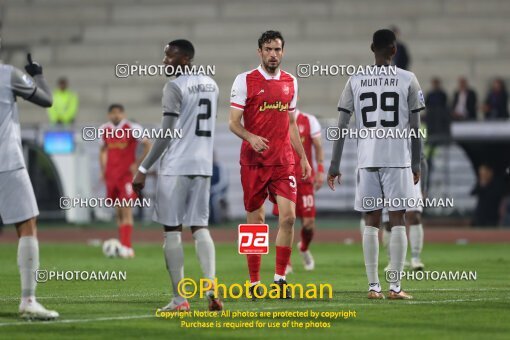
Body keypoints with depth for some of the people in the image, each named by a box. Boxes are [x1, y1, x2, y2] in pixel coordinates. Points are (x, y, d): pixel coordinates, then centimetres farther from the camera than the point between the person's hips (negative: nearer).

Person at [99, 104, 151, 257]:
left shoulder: (132, 129, -8)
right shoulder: (104, 130, 9)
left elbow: (148, 146, -4)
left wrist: (138, 164, -9)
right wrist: (103, 169, 13)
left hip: (127, 175, -6)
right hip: (111, 175, 6)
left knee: (126, 211, -12)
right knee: (118, 212, 9)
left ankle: (126, 247, -17)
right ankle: (125, 247, 15)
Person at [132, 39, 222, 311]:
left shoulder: (174, 87, -11)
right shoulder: (211, 85, 14)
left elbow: (166, 134, -14)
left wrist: (143, 170, -11)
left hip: (176, 166, -7)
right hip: (203, 165, 7)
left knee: (172, 229, 0)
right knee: (199, 227, 8)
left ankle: (179, 299, -2)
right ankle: (212, 288, -9)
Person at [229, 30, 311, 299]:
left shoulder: (290, 82, 12)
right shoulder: (245, 81, -2)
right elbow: (233, 122, -4)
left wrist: (303, 157, 16)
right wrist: (251, 137, -23)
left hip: (283, 161, 3)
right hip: (253, 161, -3)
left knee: (288, 216, -10)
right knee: (255, 221, 1)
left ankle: (280, 278, 0)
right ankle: (254, 282, 10)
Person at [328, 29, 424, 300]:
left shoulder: (355, 81, 4)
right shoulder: (408, 80, 0)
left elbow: (341, 127, 2)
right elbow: (415, 128, 1)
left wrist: (334, 166, 7)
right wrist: (416, 165, 10)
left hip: (367, 160, 2)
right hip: (398, 159, -2)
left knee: (372, 222, 7)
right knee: (397, 221, 1)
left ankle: (373, 286, 3)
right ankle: (395, 287, -4)